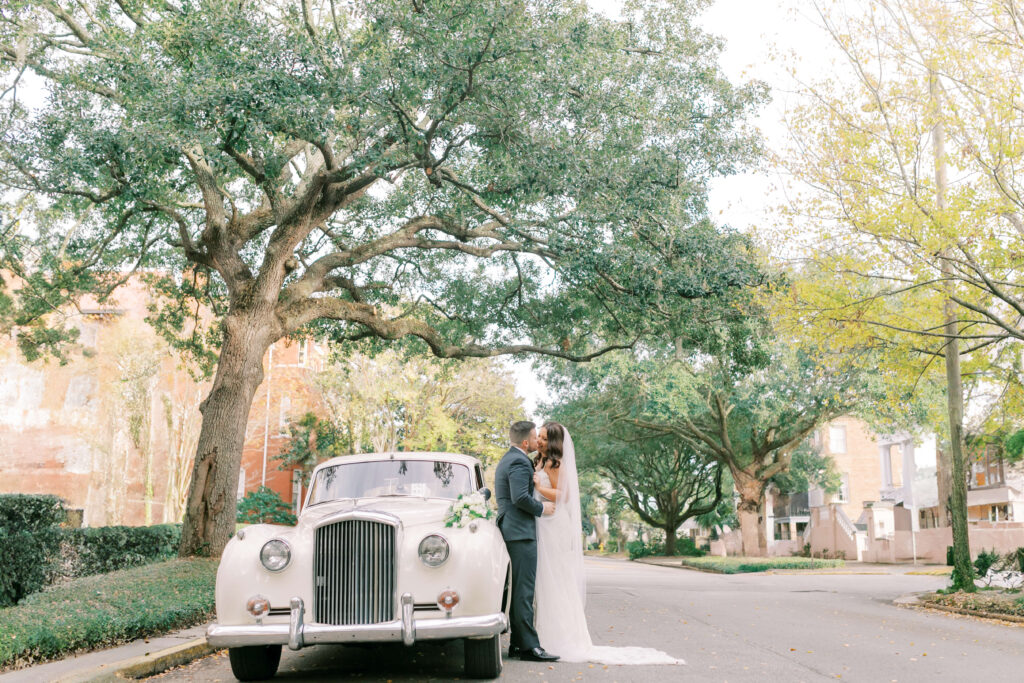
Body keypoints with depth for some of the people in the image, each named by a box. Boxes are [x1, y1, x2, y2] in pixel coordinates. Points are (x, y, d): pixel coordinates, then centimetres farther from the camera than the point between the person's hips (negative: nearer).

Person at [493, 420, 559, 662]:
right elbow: (520, 497, -24)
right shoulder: (519, 462, -14)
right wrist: (541, 508, -9)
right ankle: (528, 646, -10)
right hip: (521, 533, -11)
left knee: (518, 590, 12)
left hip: (509, 531, 11)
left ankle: (517, 643, 15)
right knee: (524, 591, -10)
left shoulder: (507, 460, 19)